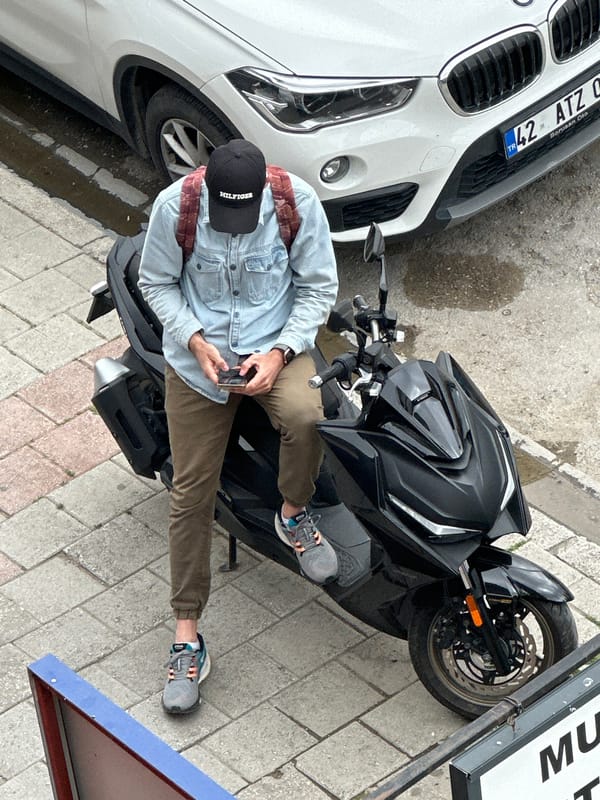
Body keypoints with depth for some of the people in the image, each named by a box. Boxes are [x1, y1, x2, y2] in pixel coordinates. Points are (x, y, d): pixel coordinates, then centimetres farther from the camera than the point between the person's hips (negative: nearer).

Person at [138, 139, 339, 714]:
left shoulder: (299, 202, -16)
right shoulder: (174, 206, -17)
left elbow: (318, 287, -5)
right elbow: (156, 283, -2)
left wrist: (280, 353, -19)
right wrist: (195, 341, -17)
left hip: (277, 344, 0)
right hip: (197, 358, 1)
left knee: (306, 418, -34)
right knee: (192, 492, -2)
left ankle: (293, 515, 0)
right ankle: (187, 639, 8)